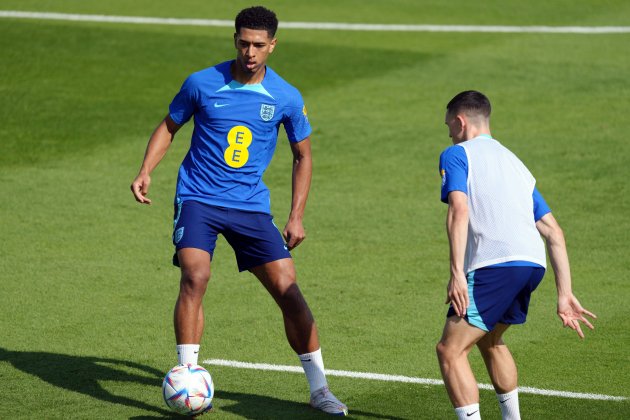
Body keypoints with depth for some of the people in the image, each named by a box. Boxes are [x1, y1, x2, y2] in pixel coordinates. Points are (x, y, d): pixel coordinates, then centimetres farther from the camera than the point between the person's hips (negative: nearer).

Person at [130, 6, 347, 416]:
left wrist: (297, 217, 4)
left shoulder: (286, 98, -3)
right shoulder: (202, 84, -6)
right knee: (195, 276, -24)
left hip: (251, 204, 1)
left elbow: (303, 155, 10)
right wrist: (146, 172, -6)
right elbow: (169, 127, 10)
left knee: (287, 288, -4)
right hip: (198, 198, -1)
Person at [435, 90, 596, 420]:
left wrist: (456, 273, -17)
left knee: (450, 351, -4)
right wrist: (565, 294, 21)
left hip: (495, 265, -8)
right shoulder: (513, 162, 30)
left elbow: (458, 210, -10)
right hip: (534, 262, 8)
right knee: (489, 341, 29)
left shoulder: (456, 154, 9)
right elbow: (554, 233, 24)